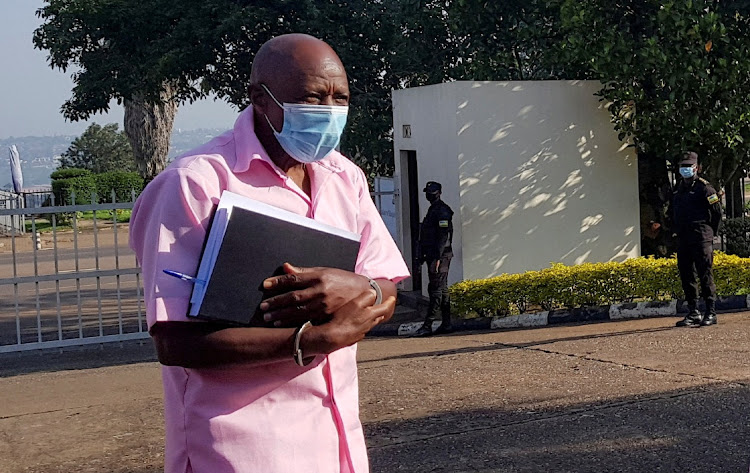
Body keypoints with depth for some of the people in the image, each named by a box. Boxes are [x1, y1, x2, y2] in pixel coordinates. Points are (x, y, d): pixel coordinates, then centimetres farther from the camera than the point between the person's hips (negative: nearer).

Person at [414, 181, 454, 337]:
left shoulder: (442, 211, -11)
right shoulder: (433, 210, 20)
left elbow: (444, 236, -19)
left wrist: (437, 258, -23)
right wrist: (424, 256, 21)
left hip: (440, 255, -10)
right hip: (433, 256, 10)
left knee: (436, 290, -11)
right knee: (442, 290, 11)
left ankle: (427, 326, -14)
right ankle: (446, 324, 14)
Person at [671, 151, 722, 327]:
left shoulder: (704, 188, -4)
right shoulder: (678, 190, 17)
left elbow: (717, 212, -2)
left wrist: (709, 233, 2)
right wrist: (678, 232, 15)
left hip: (701, 239, -7)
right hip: (683, 240, 7)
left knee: (705, 275, -8)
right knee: (686, 276, 7)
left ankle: (711, 313, -5)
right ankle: (693, 313, 13)